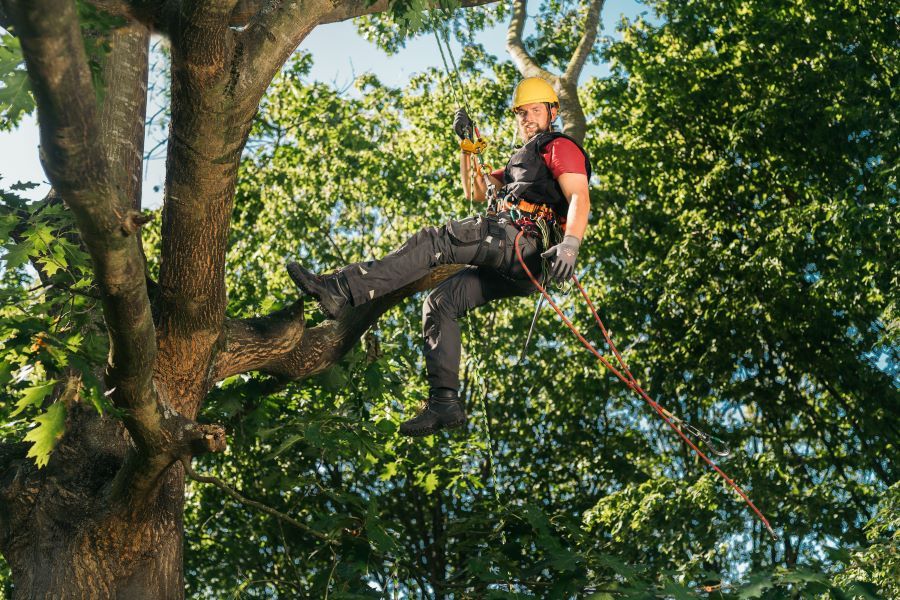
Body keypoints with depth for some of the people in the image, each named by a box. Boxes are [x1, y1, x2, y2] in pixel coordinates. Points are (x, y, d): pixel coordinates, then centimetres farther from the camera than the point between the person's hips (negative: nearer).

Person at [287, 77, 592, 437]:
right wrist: (467, 144, 24)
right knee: (440, 303, 3)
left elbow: (579, 197, -12)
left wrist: (570, 244, -30)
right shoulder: (524, 158, 38)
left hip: (525, 243, -10)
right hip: (514, 268, 10)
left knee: (433, 242, -21)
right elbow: (476, 191, 37)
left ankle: (343, 289, -32)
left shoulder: (560, 147, 7)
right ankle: (444, 404, -6)